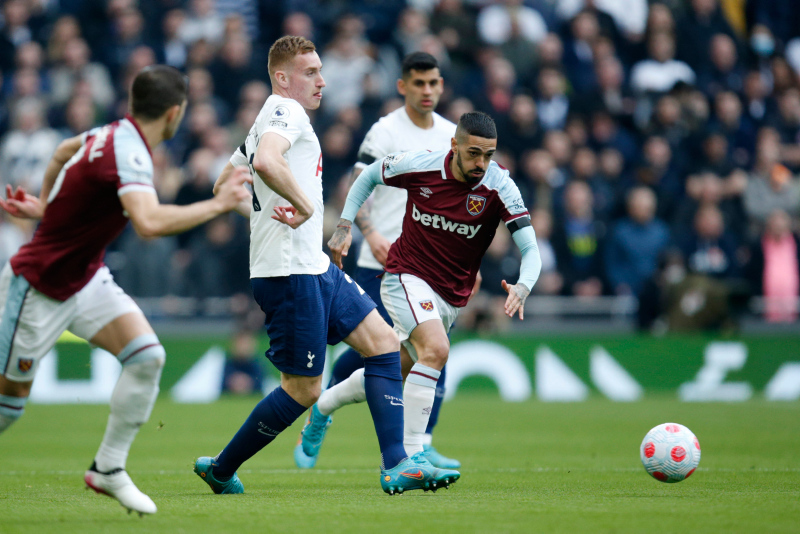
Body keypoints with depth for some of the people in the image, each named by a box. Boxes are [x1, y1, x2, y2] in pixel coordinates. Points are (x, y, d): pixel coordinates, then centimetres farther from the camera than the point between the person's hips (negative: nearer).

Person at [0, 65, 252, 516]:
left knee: (147, 356, -10)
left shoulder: (115, 135, -2)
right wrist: (217, 205, -37)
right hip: (39, 288, -8)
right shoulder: (128, 154, -29)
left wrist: (46, 204, 29)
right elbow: (149, 222, -46)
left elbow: (65, 150, 21)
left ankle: (108, 469, 0)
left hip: (87, 278, 8)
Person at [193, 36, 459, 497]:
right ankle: (221, 469, 10)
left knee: (384, 342, 4)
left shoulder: (272, 120, 21)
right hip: (289, 273, -11)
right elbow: (265, 162, -34)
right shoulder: (287, 112, -11)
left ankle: (395, 466, -2)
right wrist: (304, 205, -23)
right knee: (303, 389, -5)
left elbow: (223, 187, 29)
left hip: (316, 268, 11)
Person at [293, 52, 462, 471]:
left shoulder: (451, 136, 10)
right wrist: (372, 235, -23)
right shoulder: (385, 132, -5)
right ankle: (319, 415, 17)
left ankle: (422, 445, -2)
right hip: (382, 263, -4)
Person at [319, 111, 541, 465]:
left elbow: (531, 250, -20)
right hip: (406, 277, -4)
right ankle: (409, 454, -26)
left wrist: (522, 288, -39)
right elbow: (369, 176, 5)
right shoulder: (419, 166, -16)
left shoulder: (499, 187, -16)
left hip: (450, 297, 4)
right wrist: (345, 225, -3)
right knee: (436, 349, -29)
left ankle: (320, 406, 42)